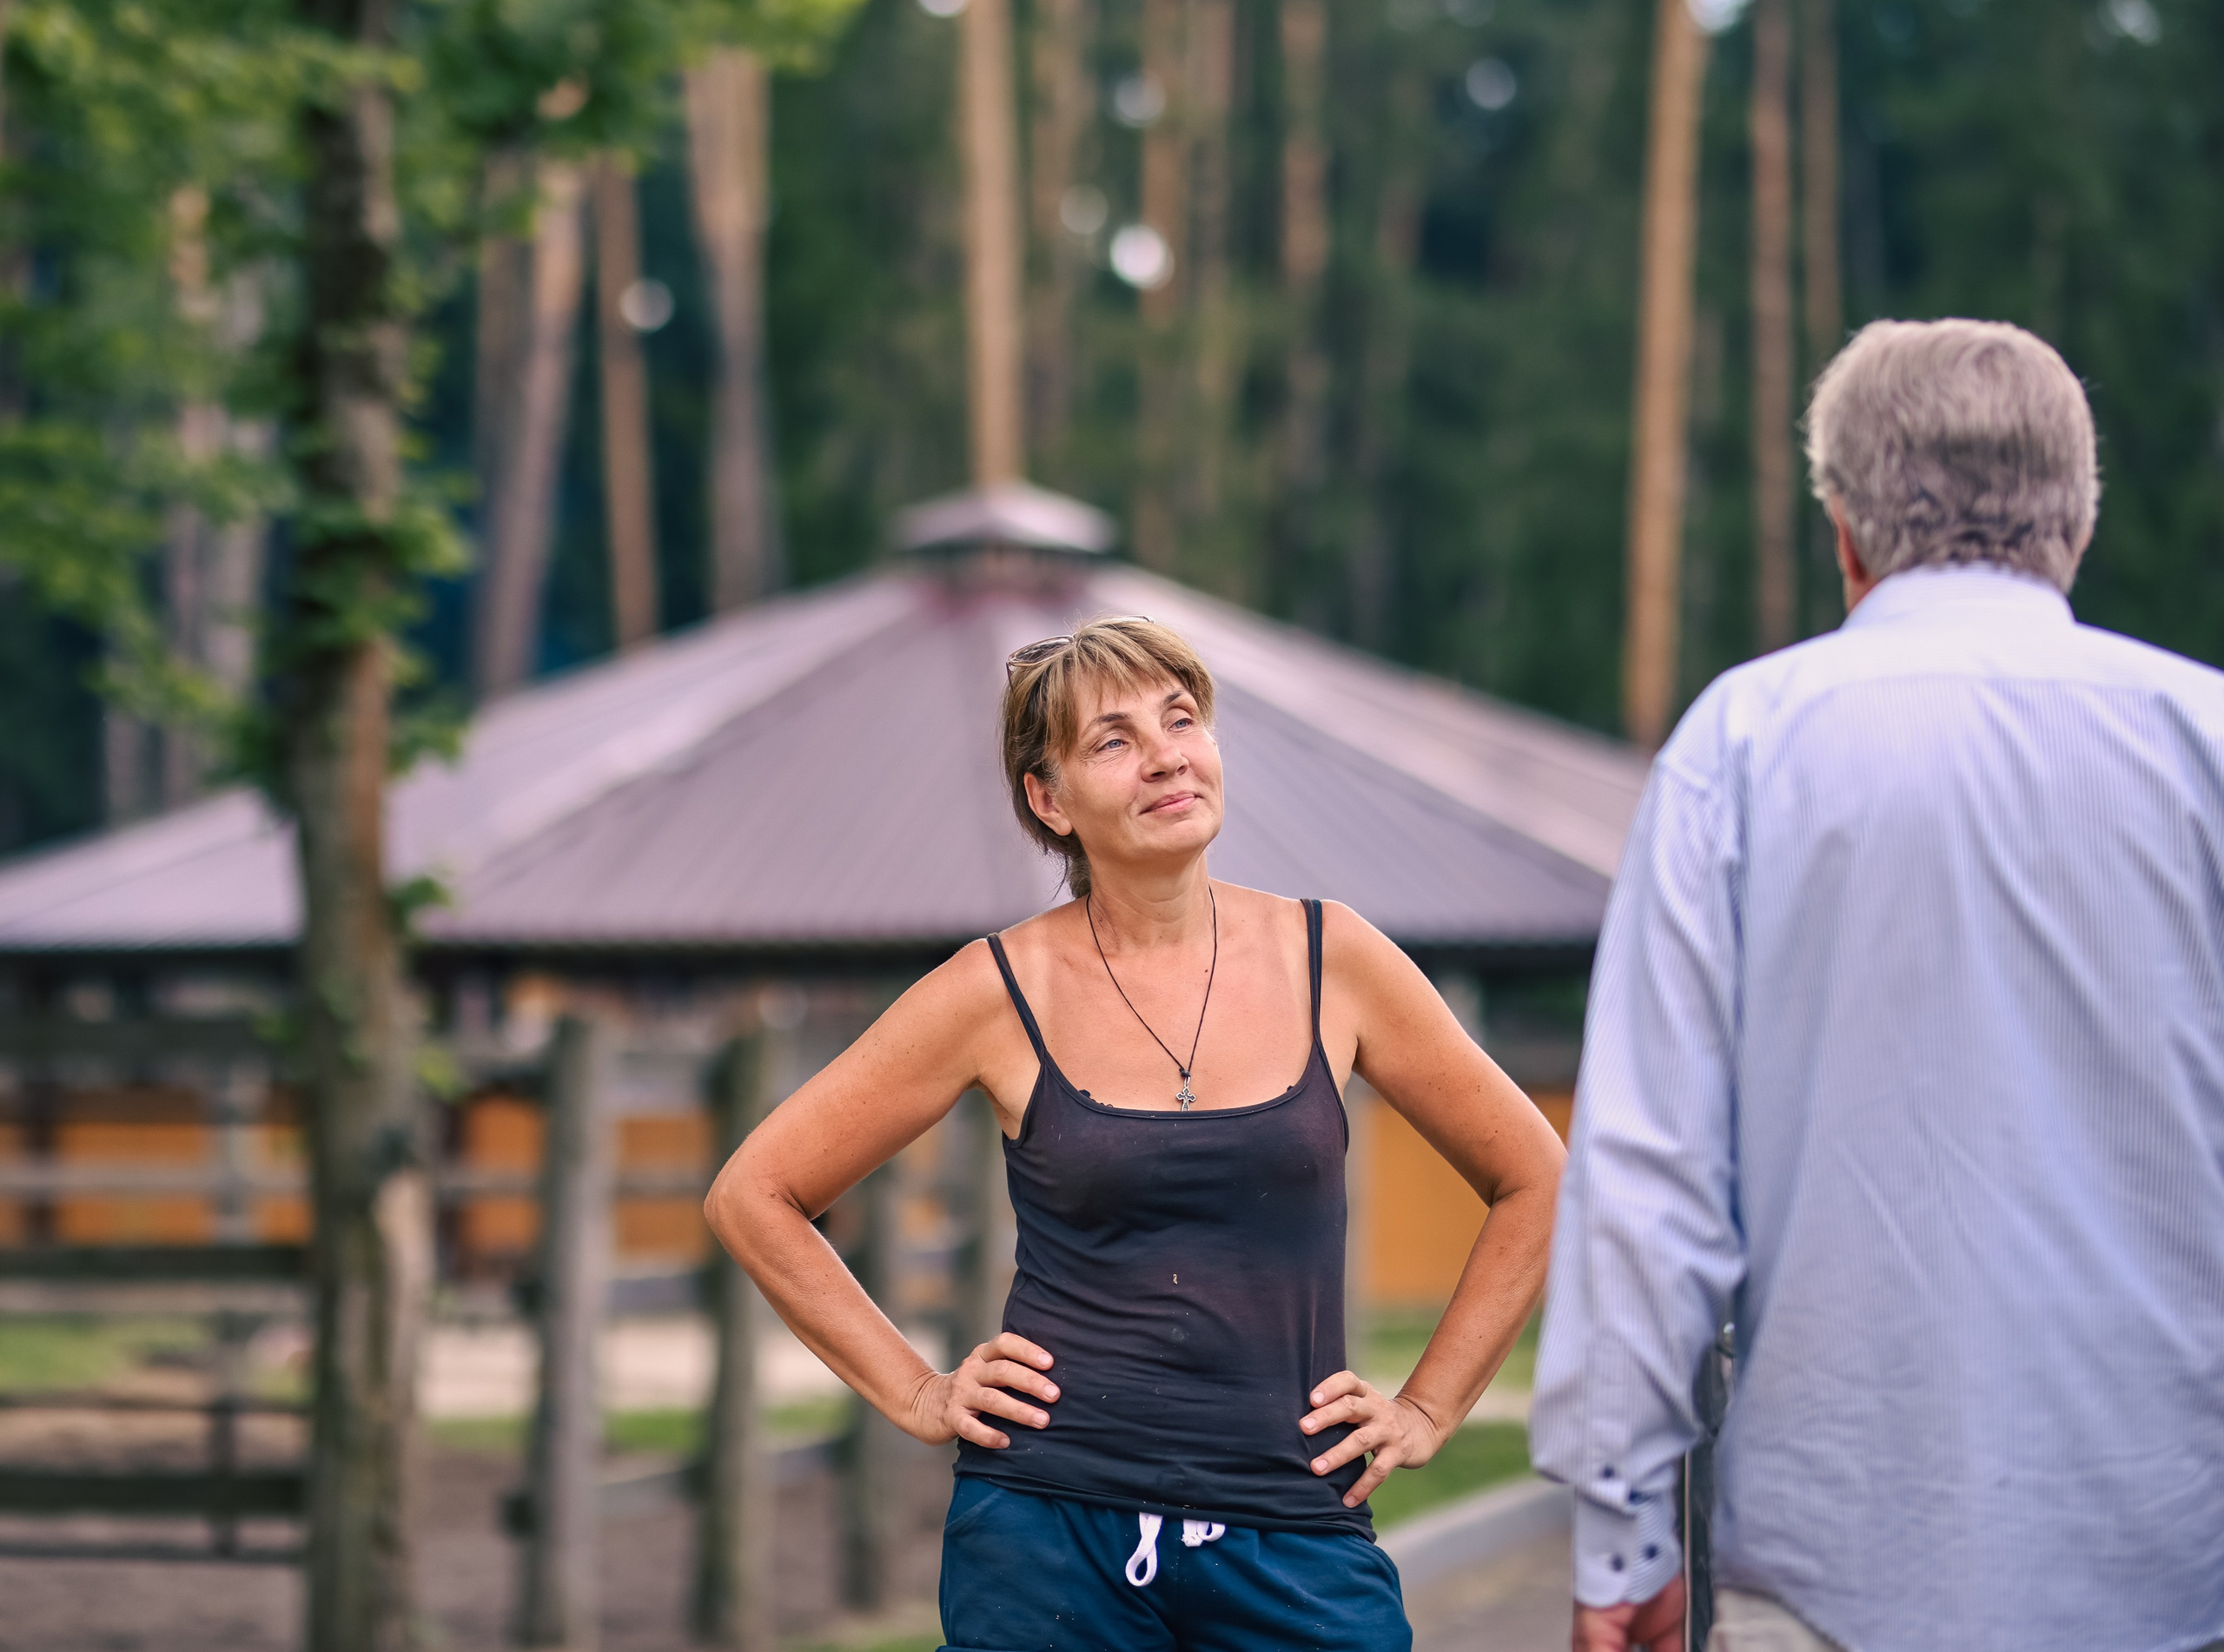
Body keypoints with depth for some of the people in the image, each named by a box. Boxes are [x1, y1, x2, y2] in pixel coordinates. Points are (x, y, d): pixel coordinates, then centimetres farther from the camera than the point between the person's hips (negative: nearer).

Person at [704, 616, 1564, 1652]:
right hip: (1052, 1526, -1)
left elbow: (1533, 1179, 14)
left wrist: (1428, 1409, 8)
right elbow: (753, 1196, 6)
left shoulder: (1327, 961, 3)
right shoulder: (1004, 992, -1)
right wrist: (915, 1396, 3)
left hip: (1294, 1543, 1)